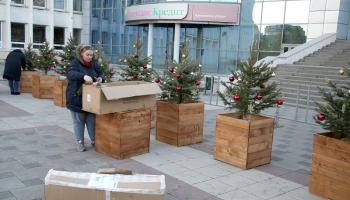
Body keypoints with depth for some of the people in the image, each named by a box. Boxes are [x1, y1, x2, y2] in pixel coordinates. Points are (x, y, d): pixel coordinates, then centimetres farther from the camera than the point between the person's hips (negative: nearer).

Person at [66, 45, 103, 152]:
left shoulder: (93, 64, 6)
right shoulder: (75, 63, -11)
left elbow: (100, 73, 14)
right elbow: (70, 73, -29)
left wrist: (100, 78, -11)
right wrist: (84, 76, -46)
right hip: (76, 98, -4)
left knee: (92, 120, 7)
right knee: (78, 121, 7)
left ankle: (94, 140, 21)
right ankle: (80, 142, 18)